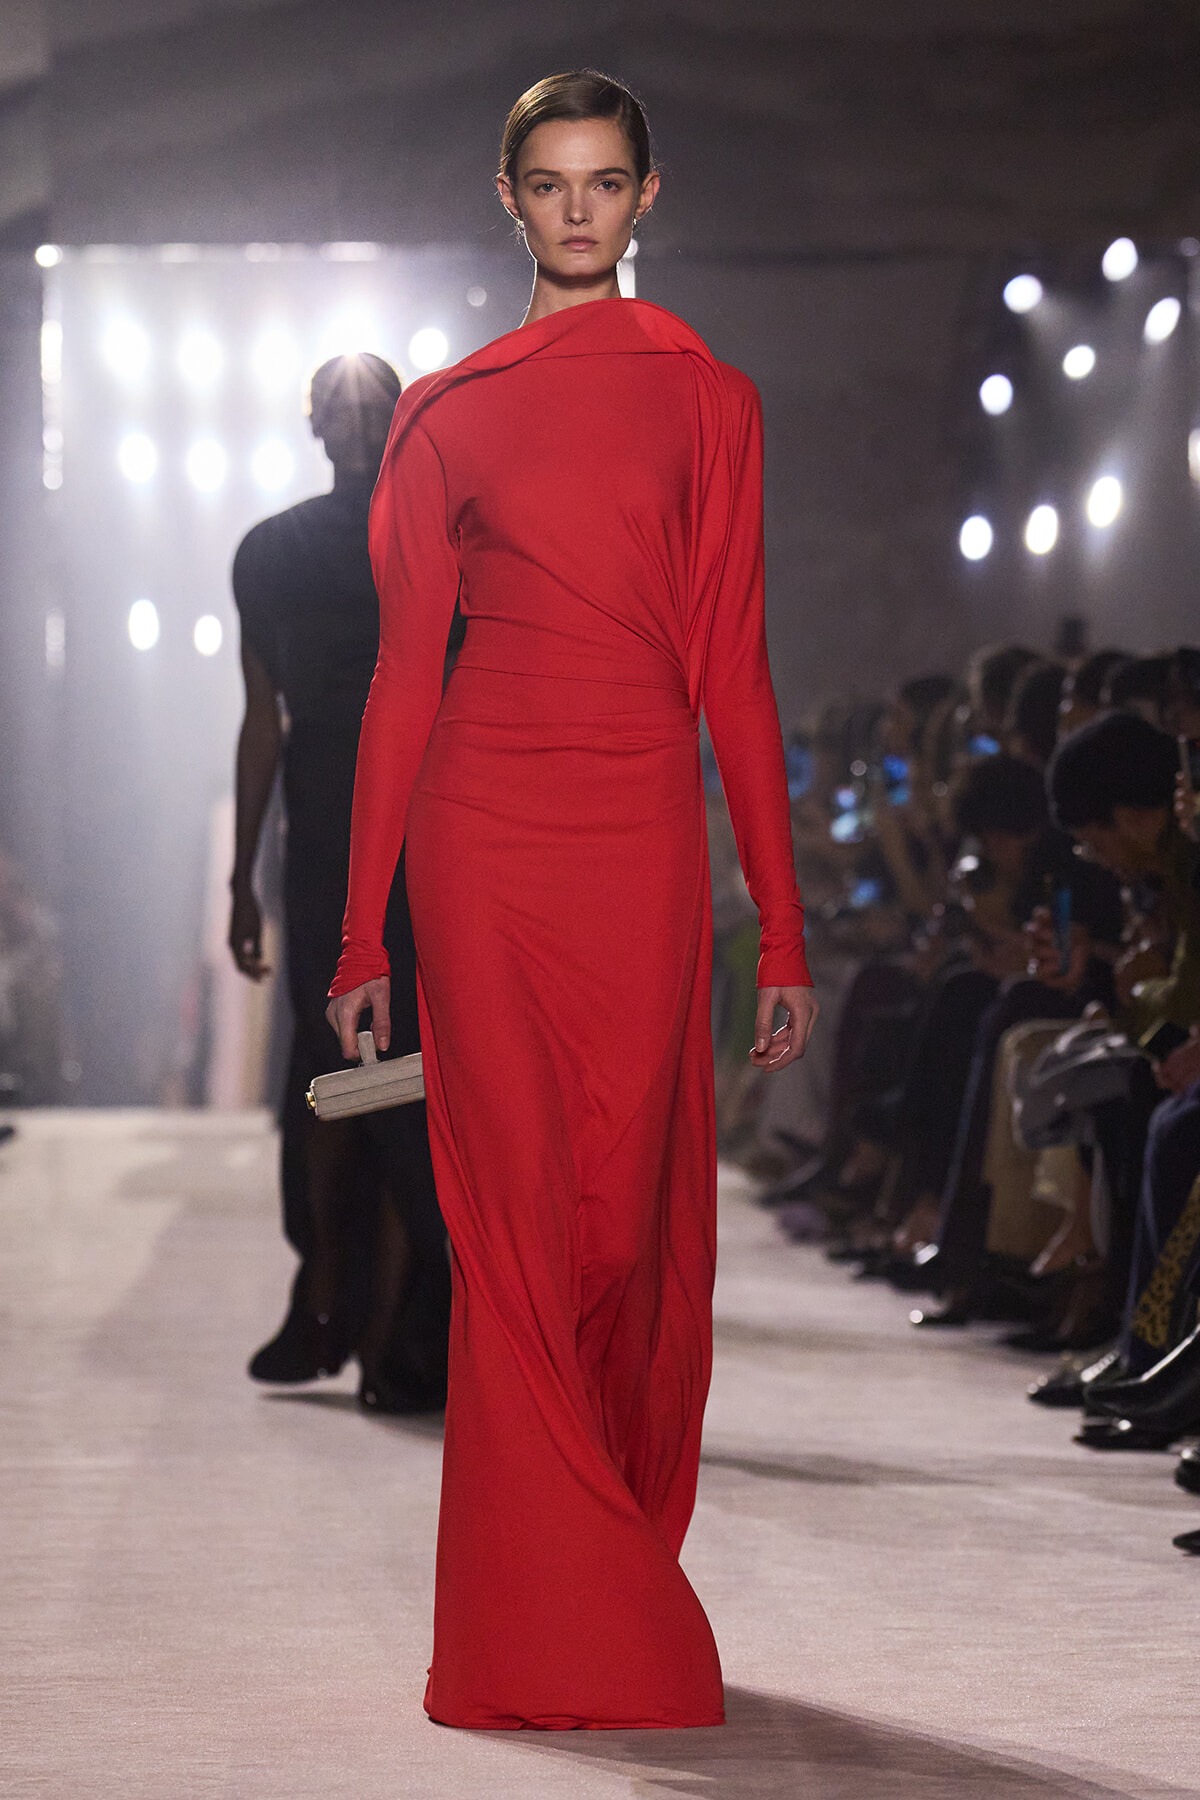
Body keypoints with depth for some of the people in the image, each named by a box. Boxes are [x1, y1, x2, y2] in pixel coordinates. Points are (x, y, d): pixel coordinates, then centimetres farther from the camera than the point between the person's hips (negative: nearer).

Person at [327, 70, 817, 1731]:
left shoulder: (708, 400, 9)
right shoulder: (447, 413, 9)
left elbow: (734, 665, 7)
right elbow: (405, 671, 8)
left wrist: (783, 931, 3)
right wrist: (363, 927, 5)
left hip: (646, 830, 1)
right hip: (486, 826, 0)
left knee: (635, 1215, 2)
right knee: (516, 1212, -3)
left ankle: (620, 1585, 16)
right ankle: (541, 1634, 0)